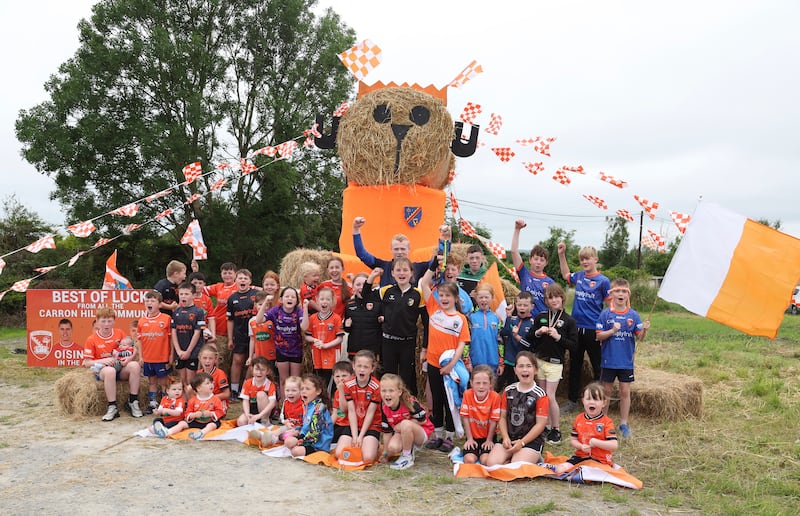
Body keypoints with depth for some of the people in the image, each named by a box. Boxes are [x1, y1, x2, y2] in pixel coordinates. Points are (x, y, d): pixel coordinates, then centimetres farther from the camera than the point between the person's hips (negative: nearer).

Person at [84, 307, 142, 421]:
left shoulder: (120, 333, 7)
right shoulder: (91, 339, 0)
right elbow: (87, 362, -2)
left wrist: (129, 358, -11)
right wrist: (102, 361, -20)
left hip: (121, 369, 3)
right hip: (102, 369, -3)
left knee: (135, 365, -29)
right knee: (110, 371, -39)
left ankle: (133, 402, -20)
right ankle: (112, 407, -30)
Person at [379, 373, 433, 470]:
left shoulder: (410, 403, -26)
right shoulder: (385, 409, -10)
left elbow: (422, 420, -19)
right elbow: (387, 432, -1)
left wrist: (401, 425, -19)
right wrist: (385, 453, 4)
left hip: (422, 433, -5)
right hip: (402, 433, 5)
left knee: (405, 424, -37)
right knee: (392, 447, -27)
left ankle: (407, 457, -17)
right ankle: (410, 448, 8)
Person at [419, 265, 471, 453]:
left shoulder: (460, 319, -3)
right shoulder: (434, 309, 2)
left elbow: (462, 344, -6)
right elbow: (424, 283, -1)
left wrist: (452, 363, -16)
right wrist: (435, 264, -7)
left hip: (450, 366, -2)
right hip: (433, 363, 2)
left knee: (450, 401, 7)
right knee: (436, 400, 12)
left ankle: (449, 437, 16)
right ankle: (437, 435, 23)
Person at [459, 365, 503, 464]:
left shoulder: (495, 397, -17)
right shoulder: (467, 394, -12)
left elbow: (494, 420, -10)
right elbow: (465, 418, -7)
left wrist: (489, 440, -6)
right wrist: (470, 438, -6)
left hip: (487, 437, -1)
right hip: (473, 436, 1)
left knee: (486, 460, -22)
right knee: (469, 460, -21)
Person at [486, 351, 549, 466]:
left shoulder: (540, 395, -5)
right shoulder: (508, 391, 9)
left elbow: (540, 424, -8)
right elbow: (503, 417, 9)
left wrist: (522, 442, -14)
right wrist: (505, 437, -7)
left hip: (531, 440, -4)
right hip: (509, 438, 4)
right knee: (491, 463, -19)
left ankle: (534, 458, 4)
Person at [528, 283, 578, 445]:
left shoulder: (569, 321, -5)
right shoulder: (540, 317, 5)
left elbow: (573, 345, -7)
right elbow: (529, 338, 8)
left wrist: (558, 337, -19)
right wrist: (538, 332, -11)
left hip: (555, 363, -4)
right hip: (539, 360, 4)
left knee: (550, 397, -7)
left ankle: (556, 430, 5)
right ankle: (547, 427, 21)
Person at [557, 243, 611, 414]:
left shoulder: (603, 281, -8)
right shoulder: (579, 276, 7)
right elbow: (565, 275, 28)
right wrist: (561, 254, 21)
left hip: (593, 329, -5)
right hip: (576, 327, 5)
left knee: (597, 367, 6)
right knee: (575, 365, 13)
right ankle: (572, 401, 23)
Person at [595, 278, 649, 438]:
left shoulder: (633, 315, -1)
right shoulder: (605, 314, -5)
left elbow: (639, 337, -3)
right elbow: (599, 336, -6)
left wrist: (644, 330, -24)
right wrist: (612, 331, -22)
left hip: (626, 361, 1)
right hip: (609, 360, -1)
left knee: (625, 392, 6)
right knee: (606, 390, 11)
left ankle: (624, 424, 18)